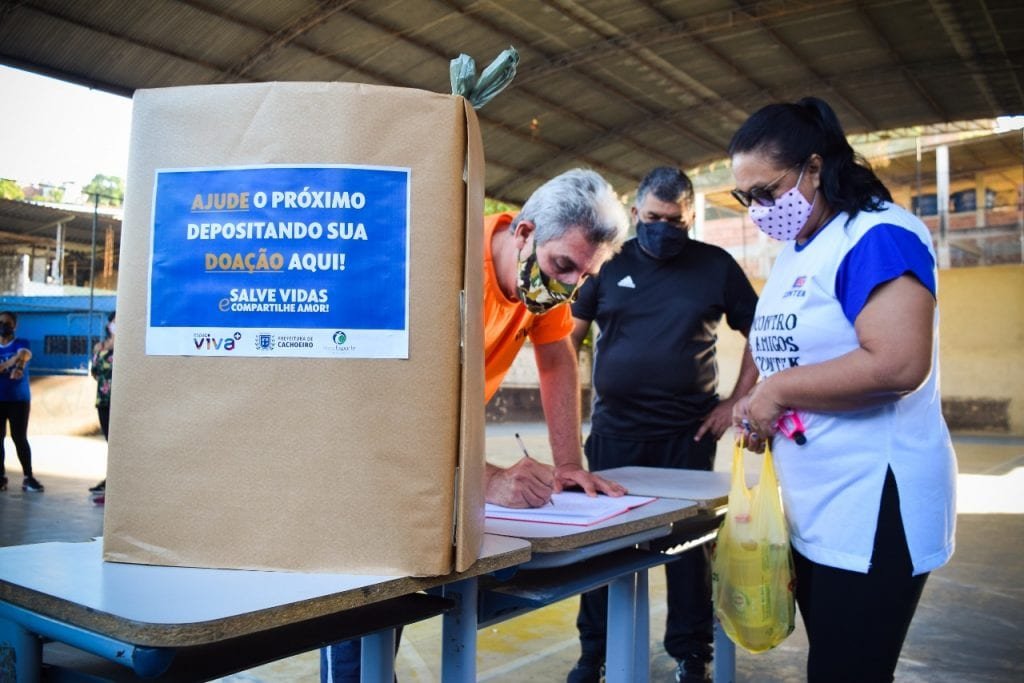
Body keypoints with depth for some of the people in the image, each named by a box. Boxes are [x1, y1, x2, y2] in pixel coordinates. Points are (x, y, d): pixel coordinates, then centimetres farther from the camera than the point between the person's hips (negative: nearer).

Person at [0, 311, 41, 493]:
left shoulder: (21, 343, -2)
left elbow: (25, 355, -26)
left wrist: (19, 368, -49)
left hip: (19, 399, -3)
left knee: (20, 438, -3)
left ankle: (28, 477, 0)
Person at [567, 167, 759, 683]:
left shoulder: (716, 266, 1)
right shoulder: (611, 262, 3)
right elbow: (569, 335, 7)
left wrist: (736, 401, -2)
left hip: (688, 433, -1)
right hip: (613, 431, 1)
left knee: (690, 544, 7)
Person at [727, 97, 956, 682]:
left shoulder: (878, 236, -14)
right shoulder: (793, 254, 13)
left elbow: (898, 365, -27)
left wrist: (778, 390, -18)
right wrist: (750, 405, 3)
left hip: (871, 511, -9)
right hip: (811, 510, 9)